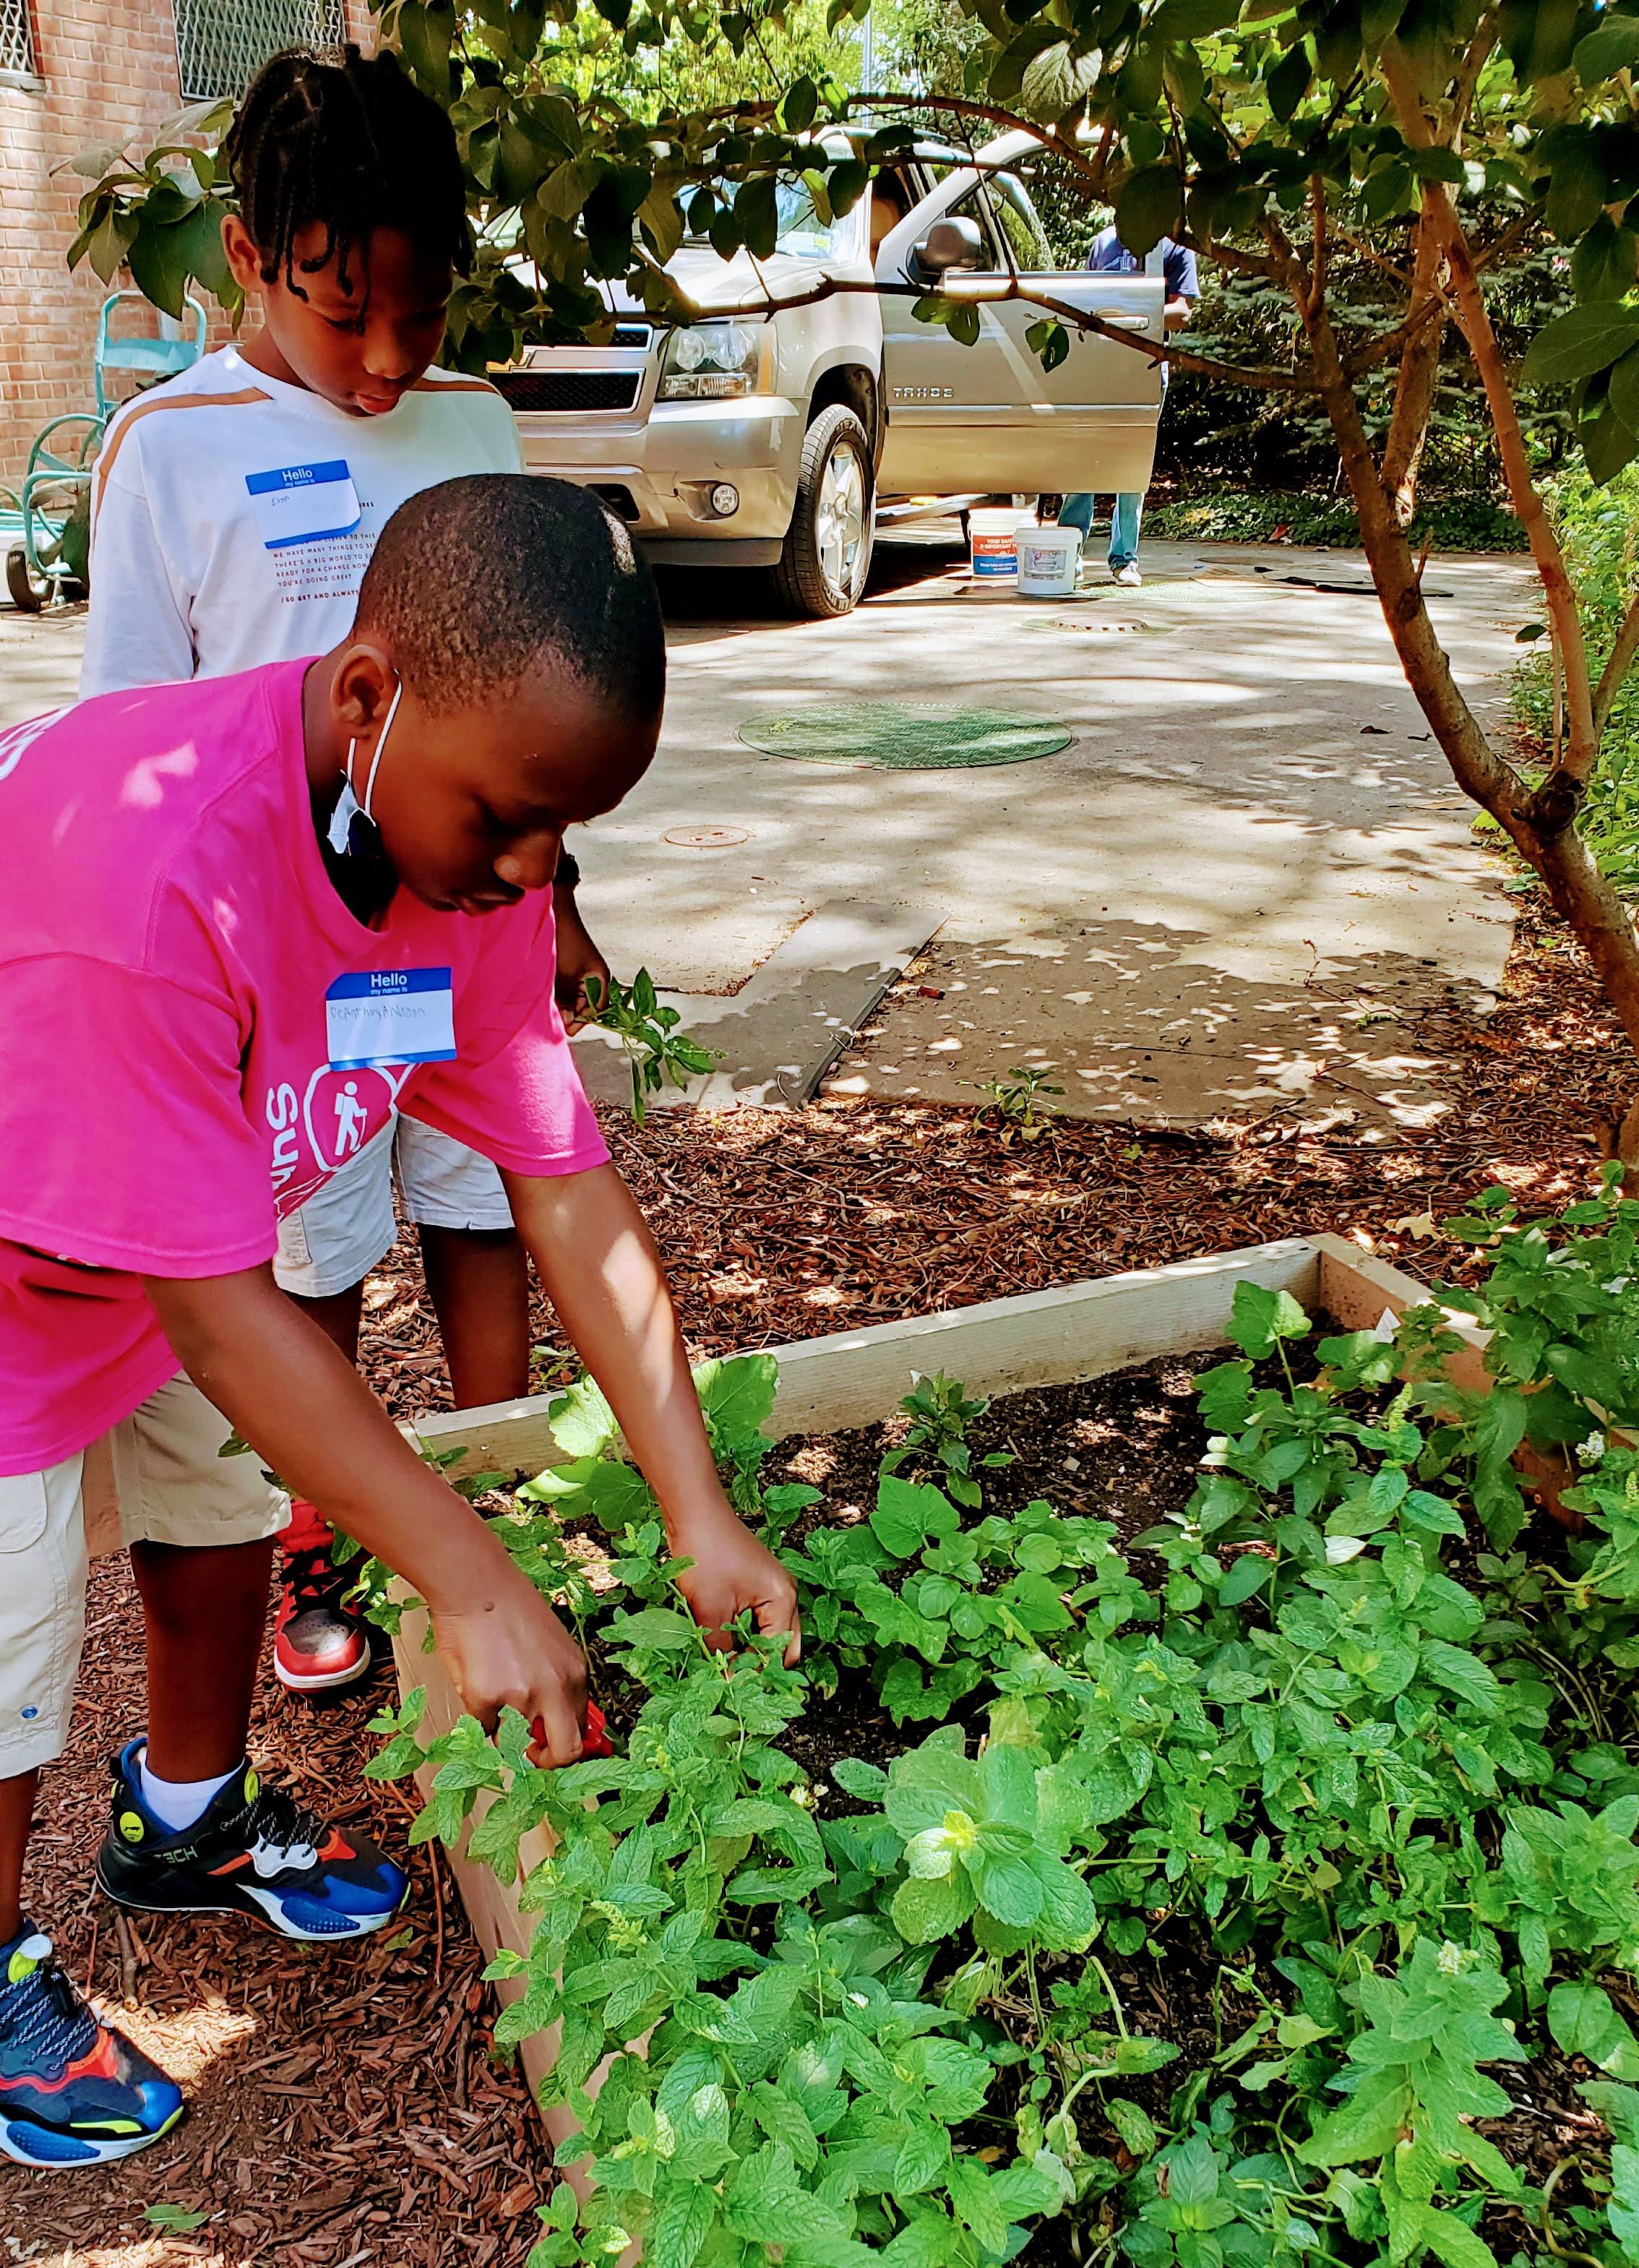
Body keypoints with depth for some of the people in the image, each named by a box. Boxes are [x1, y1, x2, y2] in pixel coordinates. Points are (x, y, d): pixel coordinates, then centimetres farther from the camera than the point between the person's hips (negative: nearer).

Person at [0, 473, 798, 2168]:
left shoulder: (474, 844, -18)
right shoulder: (148, 870, -41)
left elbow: (565, 1189, -15)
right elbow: (223, 1316, -35)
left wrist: (700, 1516, -16)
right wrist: (476, 1587, -30)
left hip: (170, 1261, 7)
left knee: (224, 1526, 21)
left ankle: (186, 1828, 50)